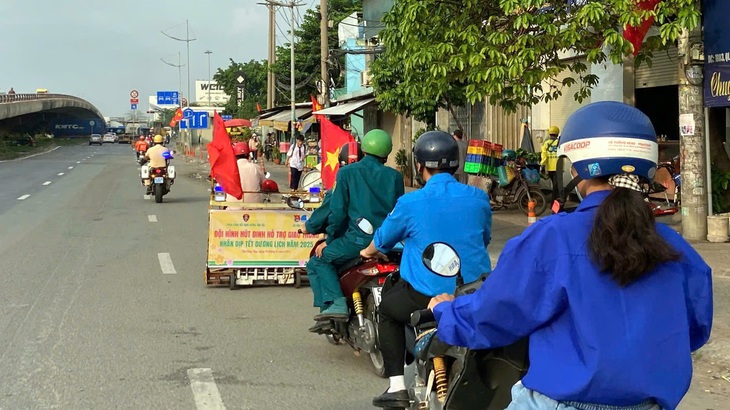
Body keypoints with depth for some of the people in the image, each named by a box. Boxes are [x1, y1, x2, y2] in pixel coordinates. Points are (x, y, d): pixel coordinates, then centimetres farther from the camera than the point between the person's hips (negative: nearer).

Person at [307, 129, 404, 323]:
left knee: (318, 262, 11)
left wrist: (330, 240, 9)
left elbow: (338, 211, -2)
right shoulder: (395, 176, 9)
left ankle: (335, 304, -11)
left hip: (358, 239, -4)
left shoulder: (346, 173, 1)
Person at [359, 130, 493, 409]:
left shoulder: (410, 203, -9)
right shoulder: (478, 198, -1)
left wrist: (368, 252, 33)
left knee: (387, 309, 25)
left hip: (427, 297, -3)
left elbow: (383, 240, 9)